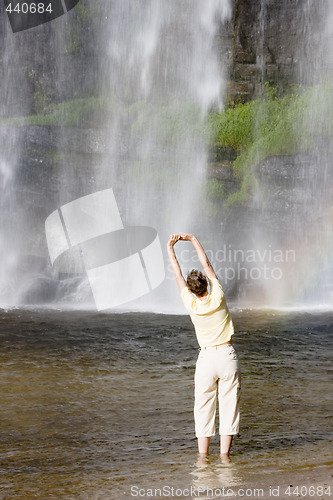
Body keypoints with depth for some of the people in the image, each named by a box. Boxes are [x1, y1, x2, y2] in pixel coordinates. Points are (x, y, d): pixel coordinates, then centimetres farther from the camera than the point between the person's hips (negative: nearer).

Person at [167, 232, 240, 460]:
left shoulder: (192, 305, -7)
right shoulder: (218, 299, -8)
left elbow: (178, 274, 3)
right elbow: (207, 265, 3)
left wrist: (170, 249, 12)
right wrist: (193, 239, 11)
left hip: (206, 358, 0)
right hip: (227, 356, 0)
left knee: (204, 407, 8)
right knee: (229, 405, 5)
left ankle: (203, 455, 9)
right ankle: (224, 453, 4)